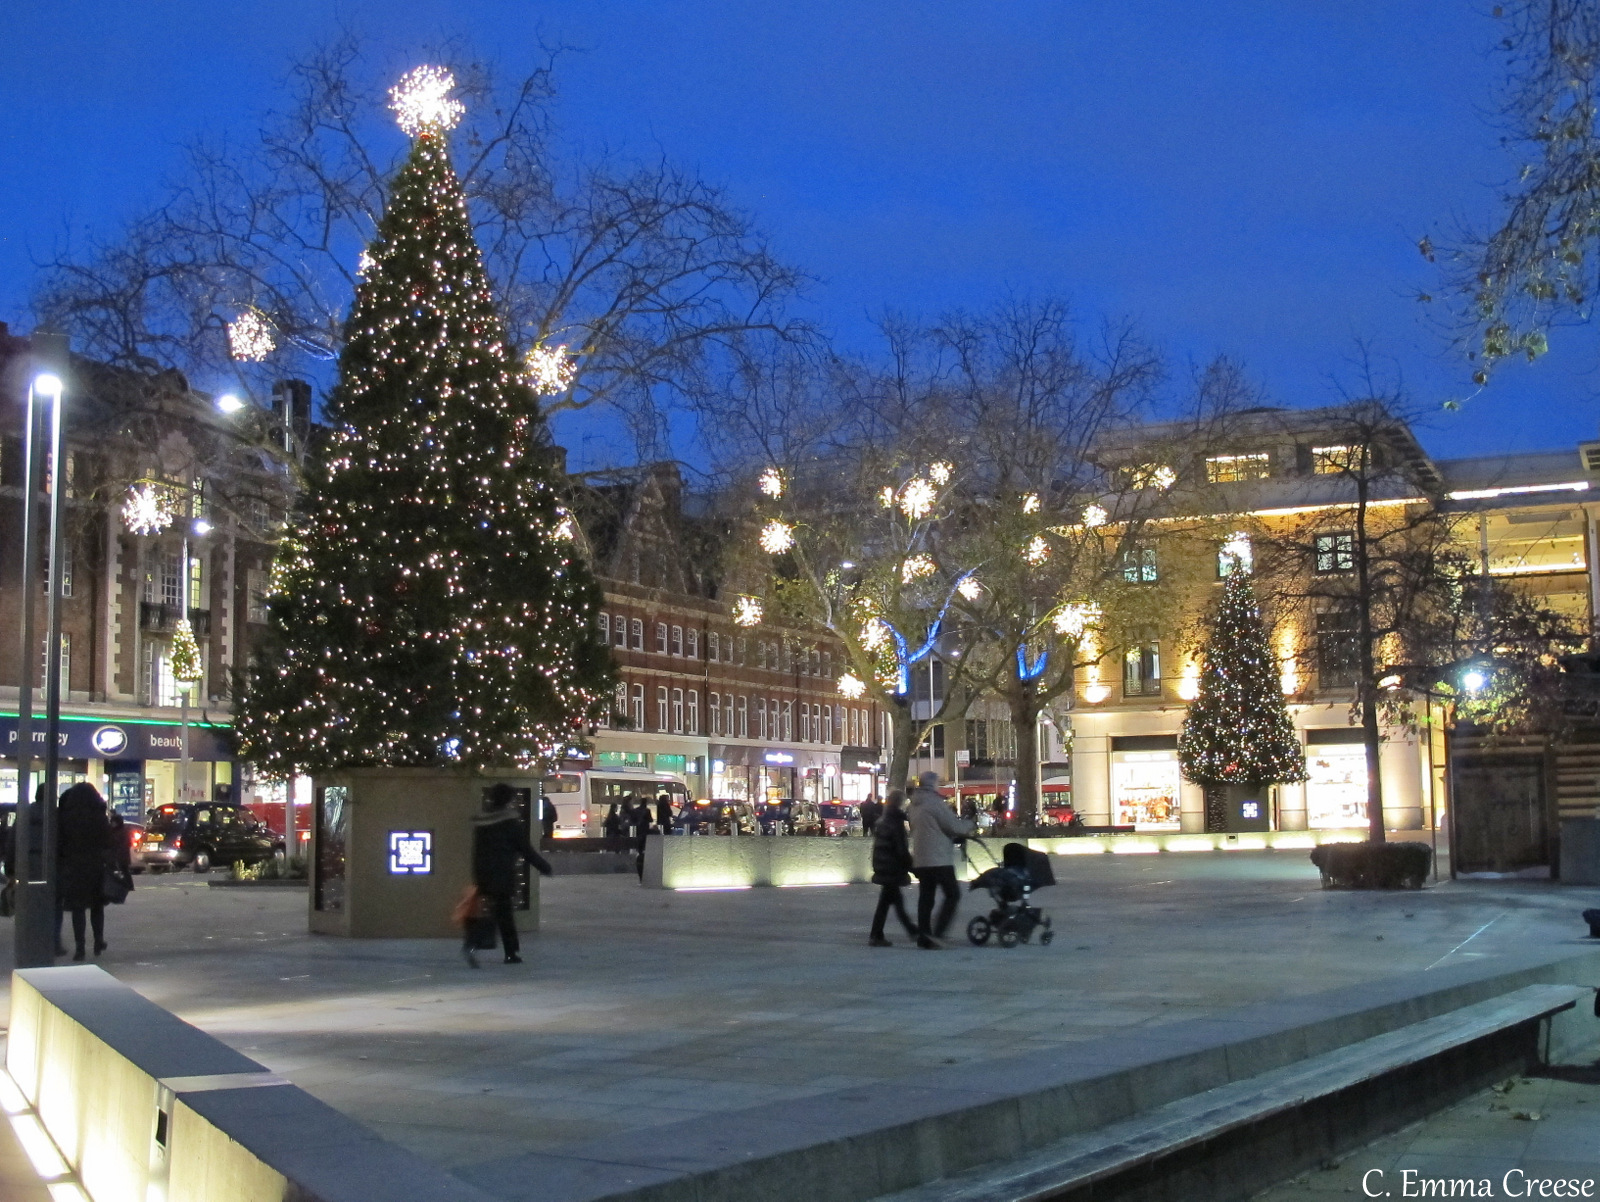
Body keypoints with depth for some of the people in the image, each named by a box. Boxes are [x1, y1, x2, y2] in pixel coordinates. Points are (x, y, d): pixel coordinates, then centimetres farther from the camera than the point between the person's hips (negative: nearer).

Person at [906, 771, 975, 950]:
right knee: (952, 894, -1)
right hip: (939, 859, -8)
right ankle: (937, 934, -10)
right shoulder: (934, 802, -13)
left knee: (925, 898, 8)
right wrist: (968, 825, 7)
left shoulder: (915, 805, 15)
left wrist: (960, 832, 19)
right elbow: (954, 825, -14)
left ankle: (923, 937, 6)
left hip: (921, 859, 8)